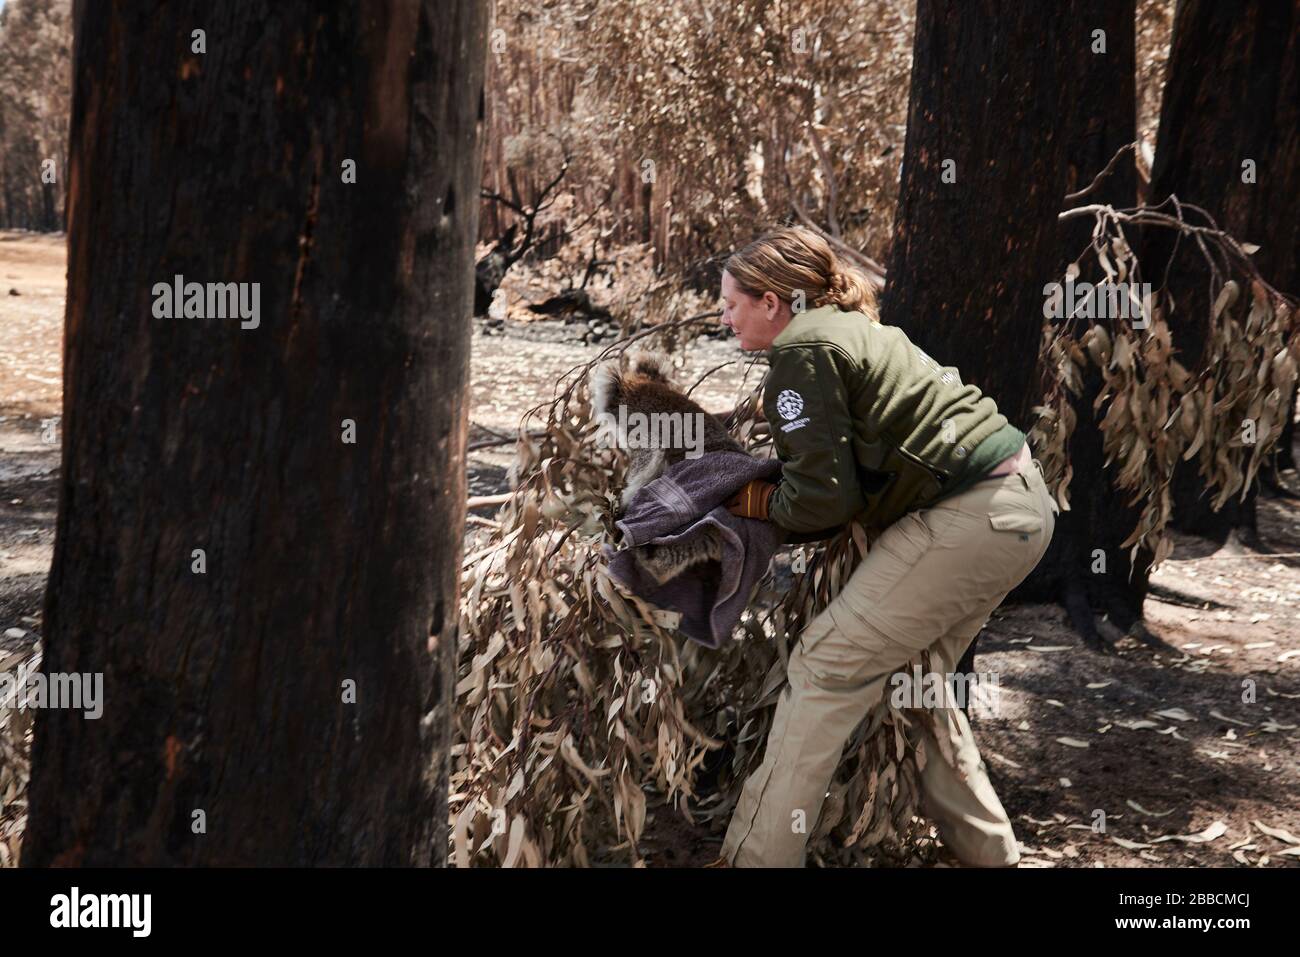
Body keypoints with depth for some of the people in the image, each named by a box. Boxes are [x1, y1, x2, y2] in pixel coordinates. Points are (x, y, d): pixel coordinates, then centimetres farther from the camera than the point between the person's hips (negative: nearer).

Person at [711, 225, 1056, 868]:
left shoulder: (803, 351, -10)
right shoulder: (853, 328, 20)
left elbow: (823, 498, -14)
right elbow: (853, 470, 19)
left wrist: (760, 503, 4)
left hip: (971, 517, -10)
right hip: (1021, 499, 10)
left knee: (826, 666, -5)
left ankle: (755, 856, -1)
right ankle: (988, 850, 27)